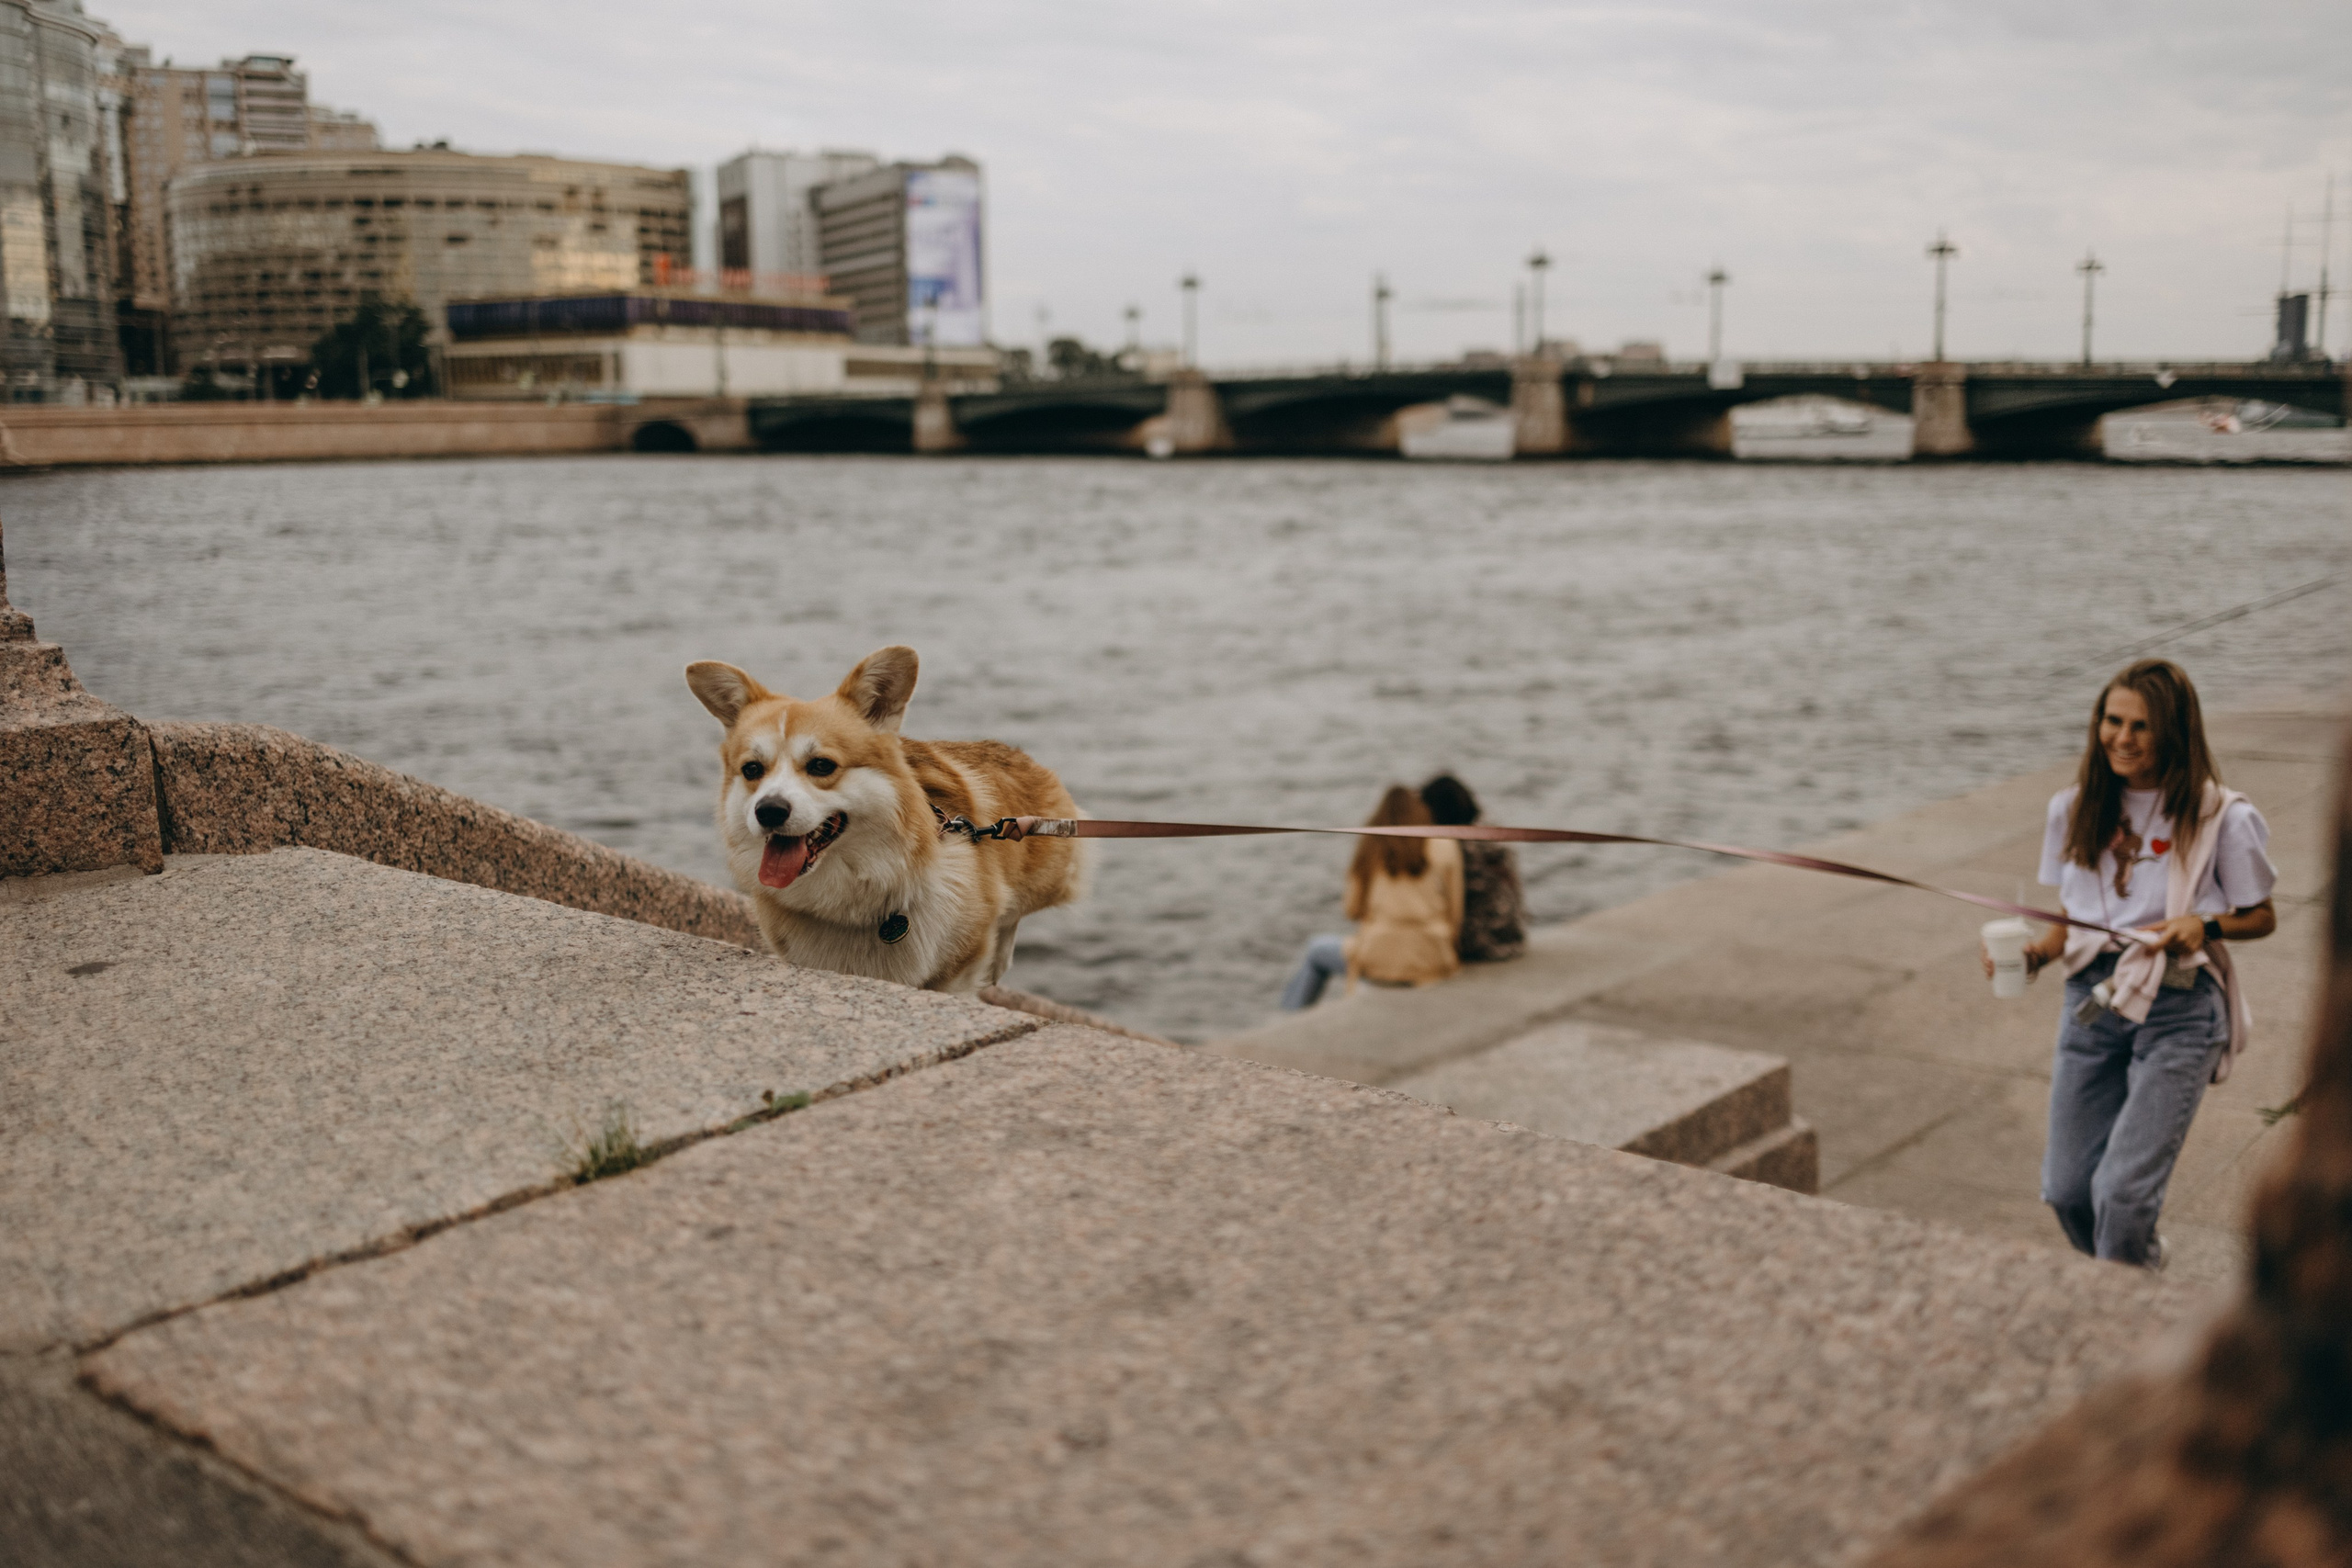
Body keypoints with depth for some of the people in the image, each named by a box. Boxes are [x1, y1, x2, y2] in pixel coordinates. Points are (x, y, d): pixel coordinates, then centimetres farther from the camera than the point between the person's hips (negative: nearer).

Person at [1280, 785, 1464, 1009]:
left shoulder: (1370, 846, 3)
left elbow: (1353, 911, 6)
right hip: (1433, 964, 1)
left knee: (1317, 950, 30)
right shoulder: (1444, 846, -1)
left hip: (1380, 961, -1)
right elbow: (1455, 914, -3)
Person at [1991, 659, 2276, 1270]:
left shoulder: (2222, 818, -6)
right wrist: (2034, 954, -7)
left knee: (2123, 1190, -14)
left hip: (2179, 1013, -5)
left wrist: (2203, 926, -16)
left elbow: (2262, 917, 4)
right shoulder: (2075, 809, 6)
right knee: (2066, 1189, 7)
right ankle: (2142, 1267, 38)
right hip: (2091, 1002, 5)